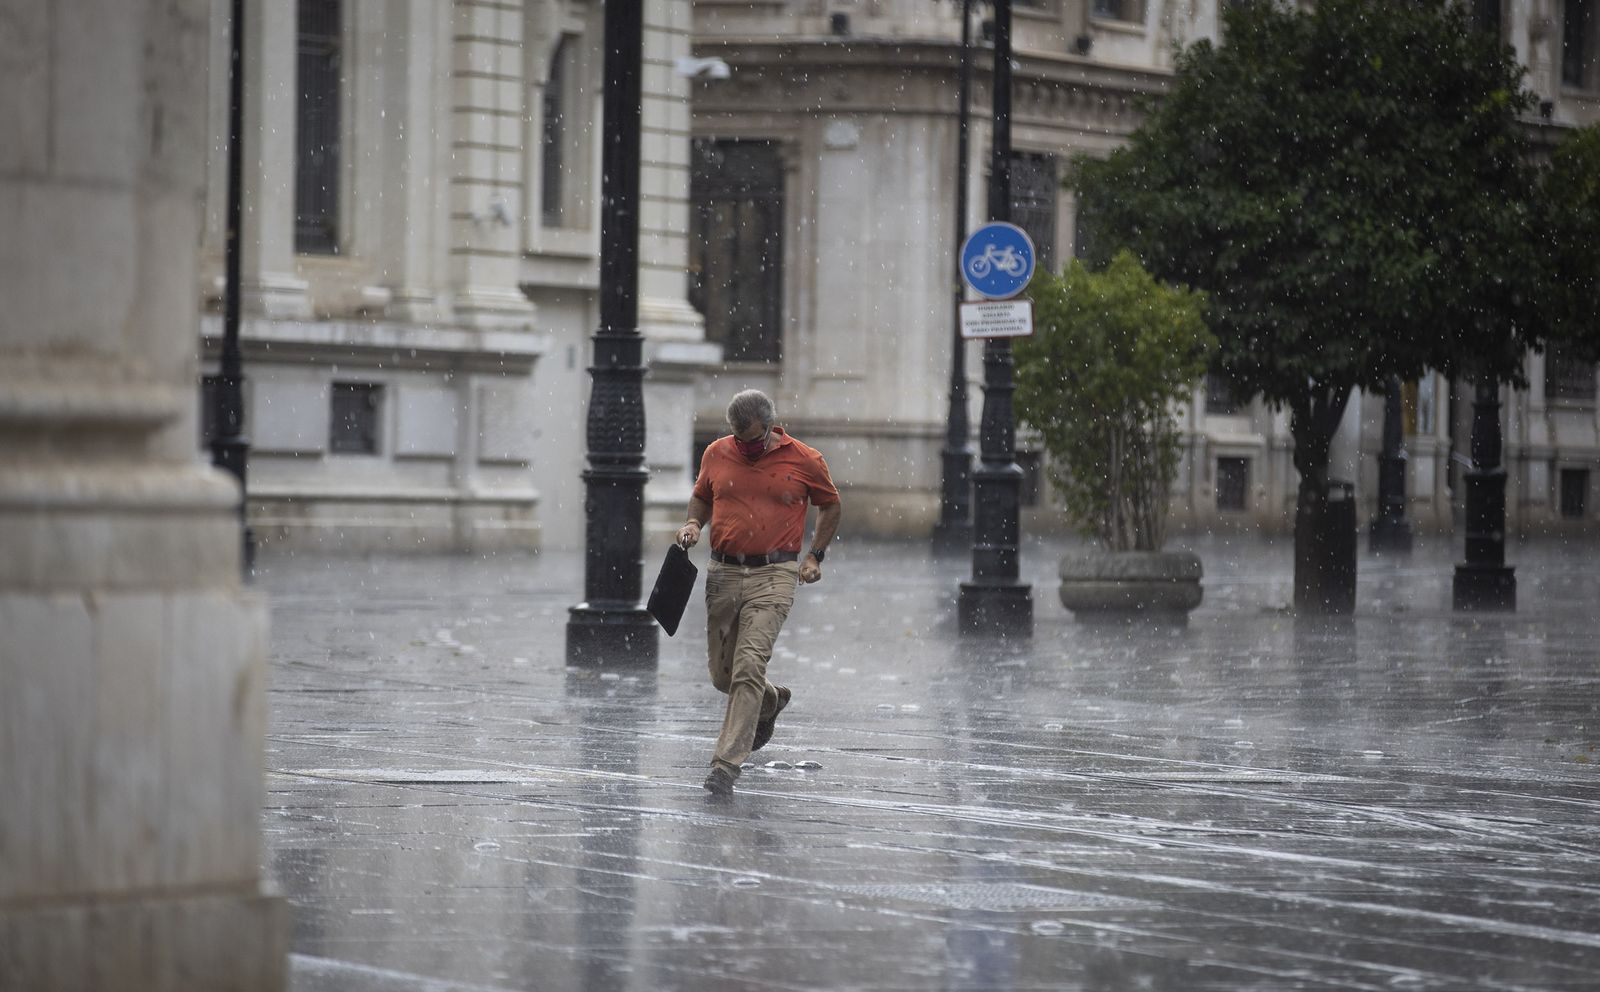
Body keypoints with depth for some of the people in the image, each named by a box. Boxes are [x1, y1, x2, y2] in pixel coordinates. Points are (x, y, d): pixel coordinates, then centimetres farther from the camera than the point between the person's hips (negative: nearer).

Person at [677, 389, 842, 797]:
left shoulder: (805, 460, -2)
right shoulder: (716, 454, 6)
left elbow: (830, 505, 13)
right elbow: (702, 496, 23)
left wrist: (815, 555, 5)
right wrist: (694, 523, 2)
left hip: (774, 576, -4)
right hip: (723, 572, 4)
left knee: (749, 666, -18)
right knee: (722, 674, 11)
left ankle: (726, 764, -18)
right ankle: (772, 701, 45)